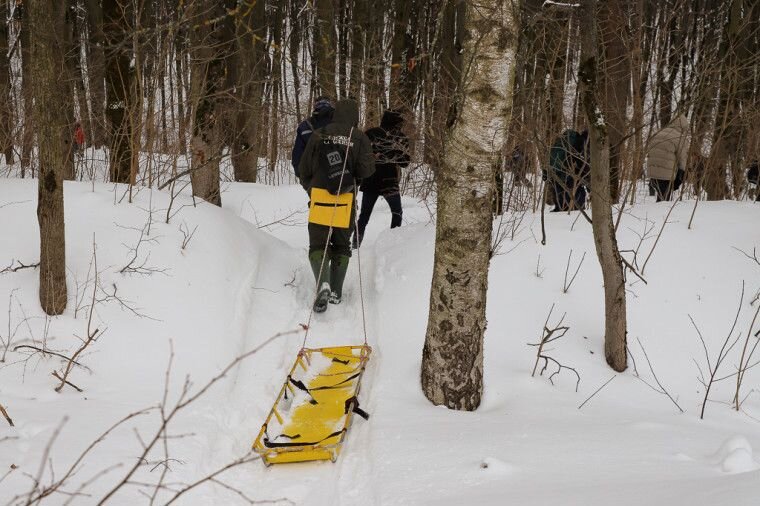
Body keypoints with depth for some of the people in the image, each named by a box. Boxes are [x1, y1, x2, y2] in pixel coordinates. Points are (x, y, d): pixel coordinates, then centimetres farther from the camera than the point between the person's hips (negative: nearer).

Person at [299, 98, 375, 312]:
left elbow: (303, 168, 7)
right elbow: (366, 170, -7)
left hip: (319, 196, 0)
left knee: (318, 244, 1)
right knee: (341, 246, 15)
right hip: (345, 200, 0)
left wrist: (309, 187, 24)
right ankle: (336, 291, 14)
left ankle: (323, 284, -22)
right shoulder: (360, 138, 0)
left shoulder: (319, 135, 3)